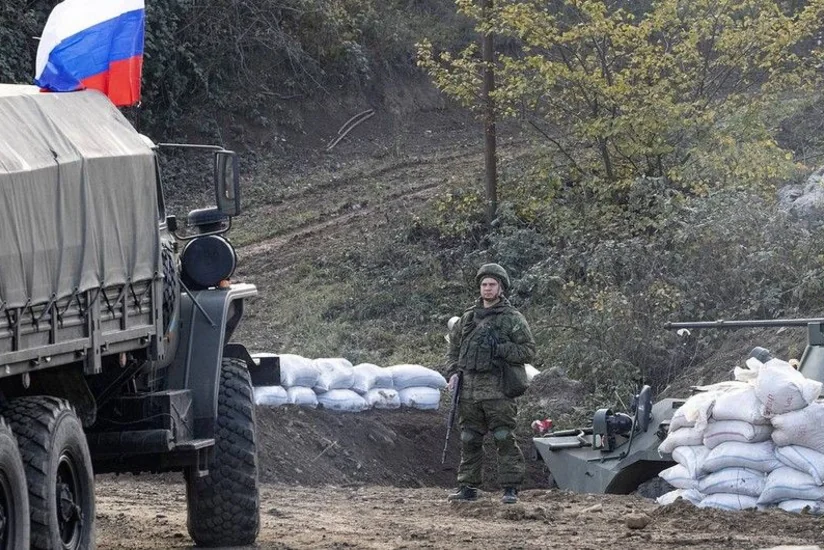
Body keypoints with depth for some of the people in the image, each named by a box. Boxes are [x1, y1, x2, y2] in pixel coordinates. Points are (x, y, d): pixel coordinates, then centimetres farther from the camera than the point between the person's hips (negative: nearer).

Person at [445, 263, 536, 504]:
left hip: (498, 391, -5)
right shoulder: (467, 318, 17)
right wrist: (453, 373, 6)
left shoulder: (512, 318, 3)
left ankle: (510, 488, -6)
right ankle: (468, 487, 14)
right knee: (469, 441, 8)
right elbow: (453, 349, 23)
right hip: (469, 391, 5)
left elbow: (528, 350, -1)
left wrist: (500, 349, -13)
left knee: (504, 439, -7)